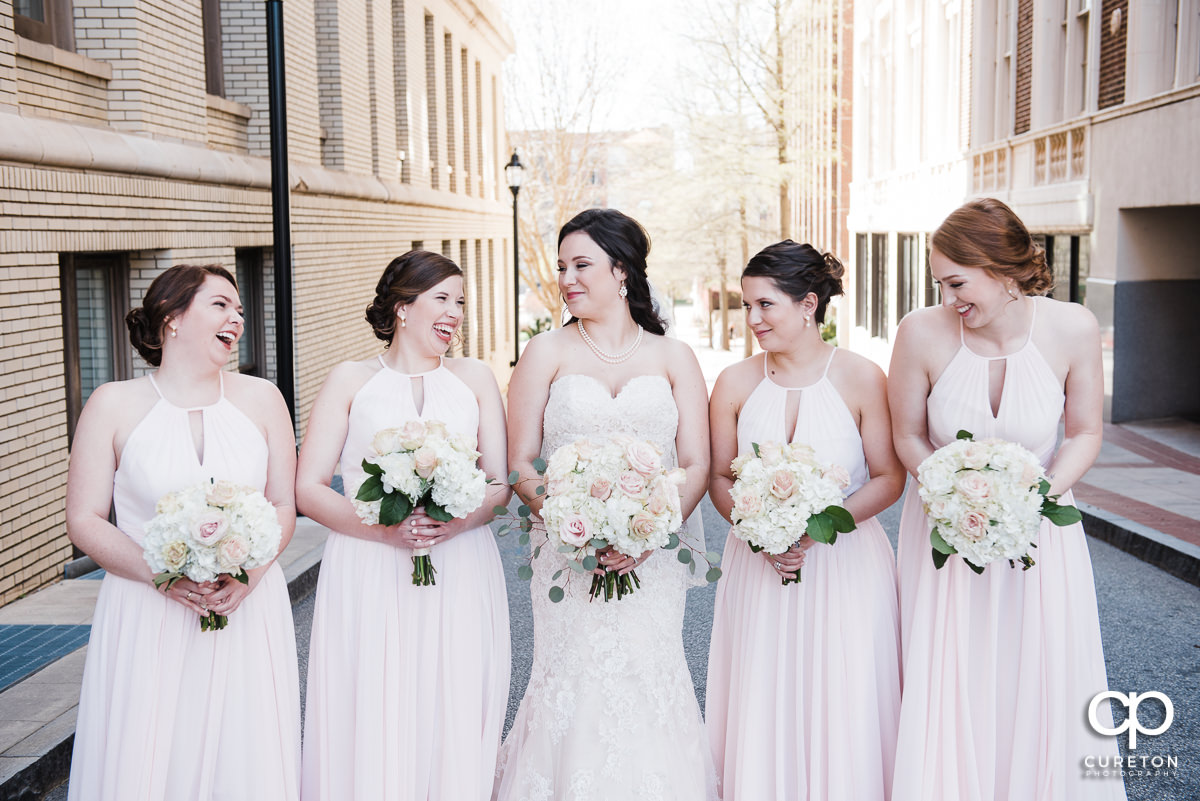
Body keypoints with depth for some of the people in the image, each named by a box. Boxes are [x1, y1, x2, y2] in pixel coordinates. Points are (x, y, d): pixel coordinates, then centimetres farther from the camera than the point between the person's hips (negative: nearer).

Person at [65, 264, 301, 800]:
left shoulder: (261, 399, 6)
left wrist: (247, 574, -13)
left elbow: (284, 506, 6)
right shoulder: (114, 405, -1)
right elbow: (84, 521, -2)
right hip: (146, 615, -2)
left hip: (247, 611, 2)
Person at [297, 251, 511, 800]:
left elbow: (501, 483, 7)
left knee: (455, 724, 1)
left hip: (460, 576, 2)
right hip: (369, 577, -1)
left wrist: (454, 523, -14)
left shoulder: (474, 379, 12)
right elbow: (308, 489, 0)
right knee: (373, 729, -2)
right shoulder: (350, 381, 6)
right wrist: (386, 529, -15)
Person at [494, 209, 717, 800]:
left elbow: (697, 465, 2)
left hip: (652, 560, 1)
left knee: (649, 684, 1)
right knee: (572, 686, -2)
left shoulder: (673, 357, 8)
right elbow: (520, 464, 0)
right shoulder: (546, 353, 6)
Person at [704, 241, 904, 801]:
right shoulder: (735, 383, 0)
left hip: (845, 561, -2)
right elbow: (719, 478, 6)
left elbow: (888, 478, -3)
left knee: (844, 709, 3)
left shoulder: (861, 378, -6)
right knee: (763, 708, 7)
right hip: (759, 564, 2)